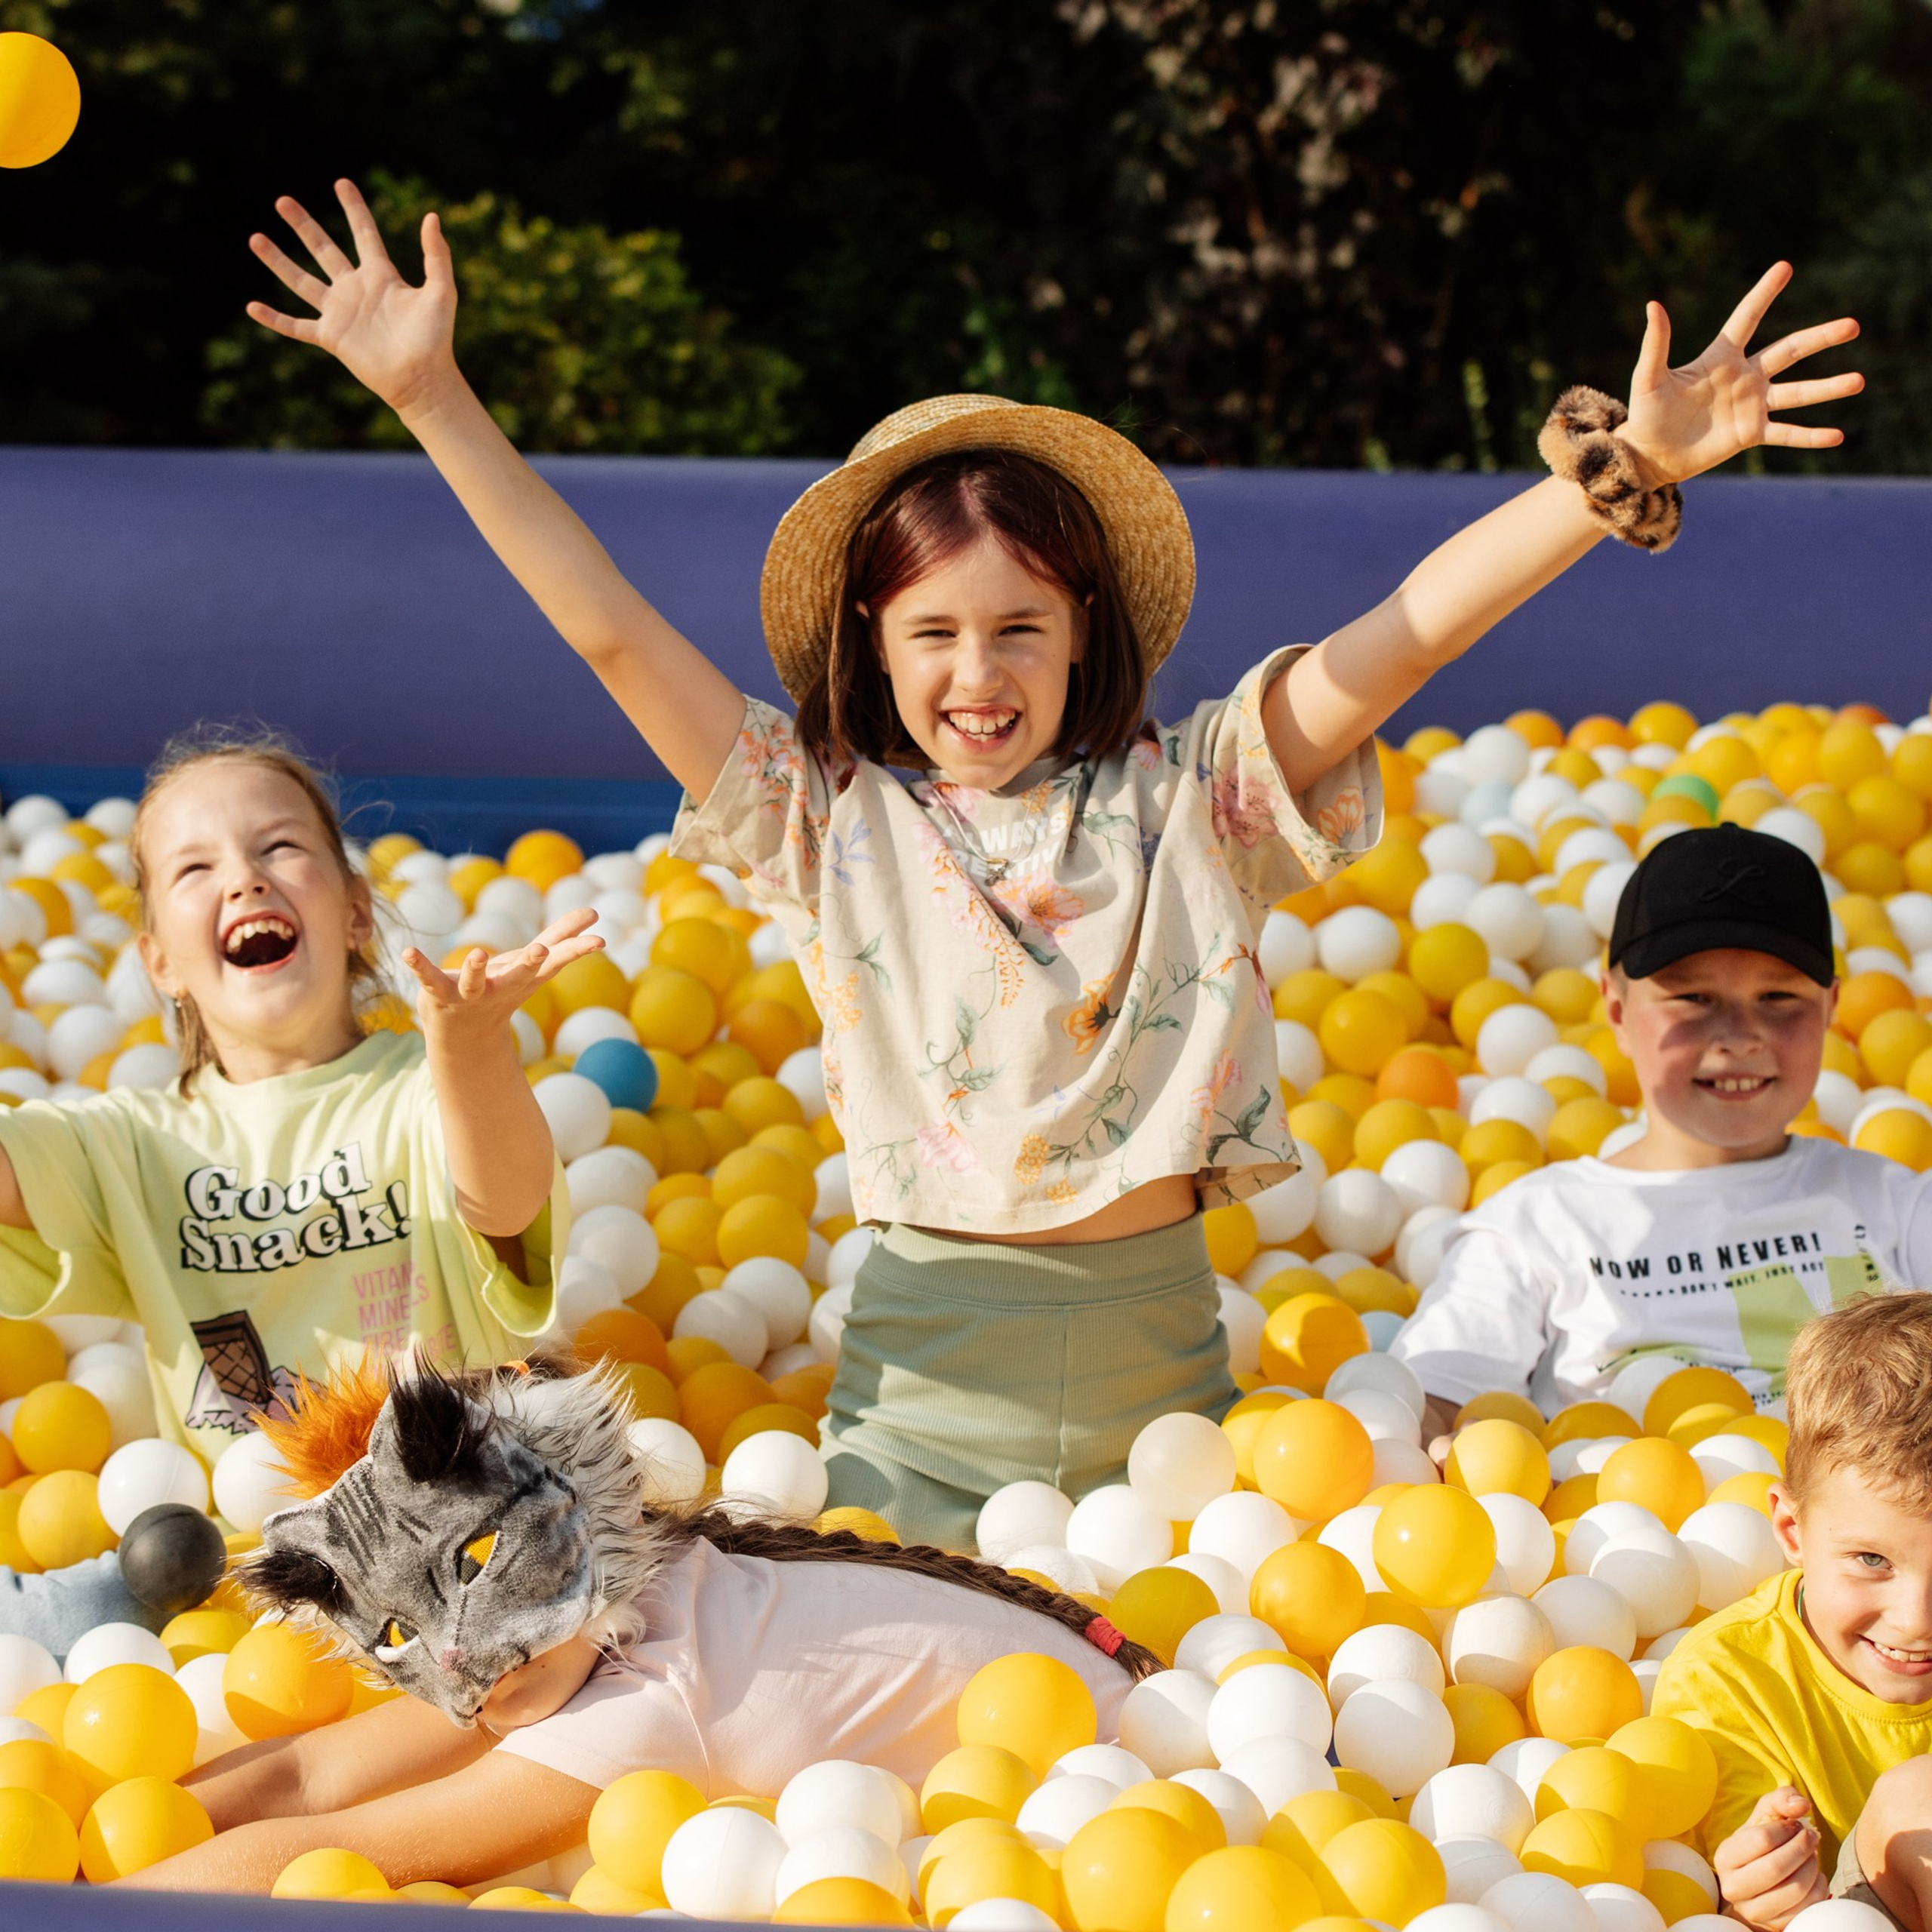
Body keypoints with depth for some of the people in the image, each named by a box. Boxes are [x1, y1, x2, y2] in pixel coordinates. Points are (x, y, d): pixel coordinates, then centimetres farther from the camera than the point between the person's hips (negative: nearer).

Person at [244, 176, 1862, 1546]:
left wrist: (1621, 469, -12)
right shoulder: (835, 821, 4)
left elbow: (1409, 632, -3)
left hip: (1165, 1362, 1)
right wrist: (432, 396, -2)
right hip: (924, 1390, -1)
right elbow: (609, 629, 1)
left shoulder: (1186, 802, 5)